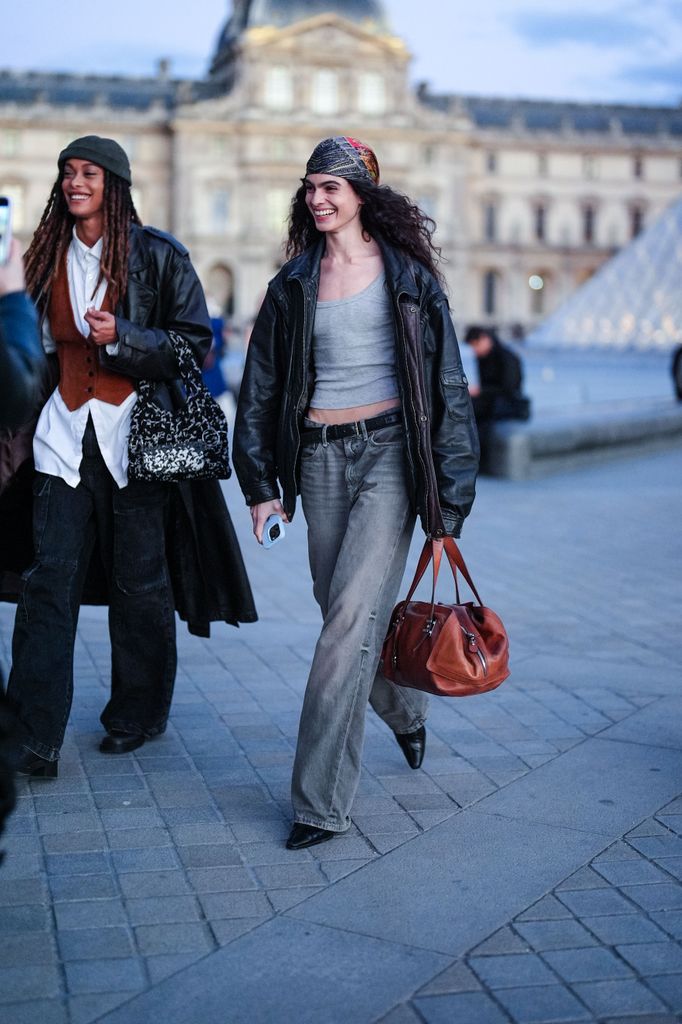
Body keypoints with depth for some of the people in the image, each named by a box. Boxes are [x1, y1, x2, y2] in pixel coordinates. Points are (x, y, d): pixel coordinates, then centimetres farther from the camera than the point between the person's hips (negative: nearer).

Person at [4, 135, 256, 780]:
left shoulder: (157, 255, -1)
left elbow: (195, 344, -3)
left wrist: (122, 337, -16)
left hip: (138, 435, -3)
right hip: (66, 435, 3)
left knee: (139, 582, 5)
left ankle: (138, 714, 23)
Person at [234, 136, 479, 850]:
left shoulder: (406, 275, 2)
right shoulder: (294, 283, 12)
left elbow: (446, 381, 1)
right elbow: (260, 385, 13)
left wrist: (447, 493, -5)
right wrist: (260, 482, 6)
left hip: (389, 450, -4)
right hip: (320, 457, 4)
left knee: (351, 617, -13)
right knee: (348, 612, 11)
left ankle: (322, 799, -8)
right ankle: (405, 713, 41)